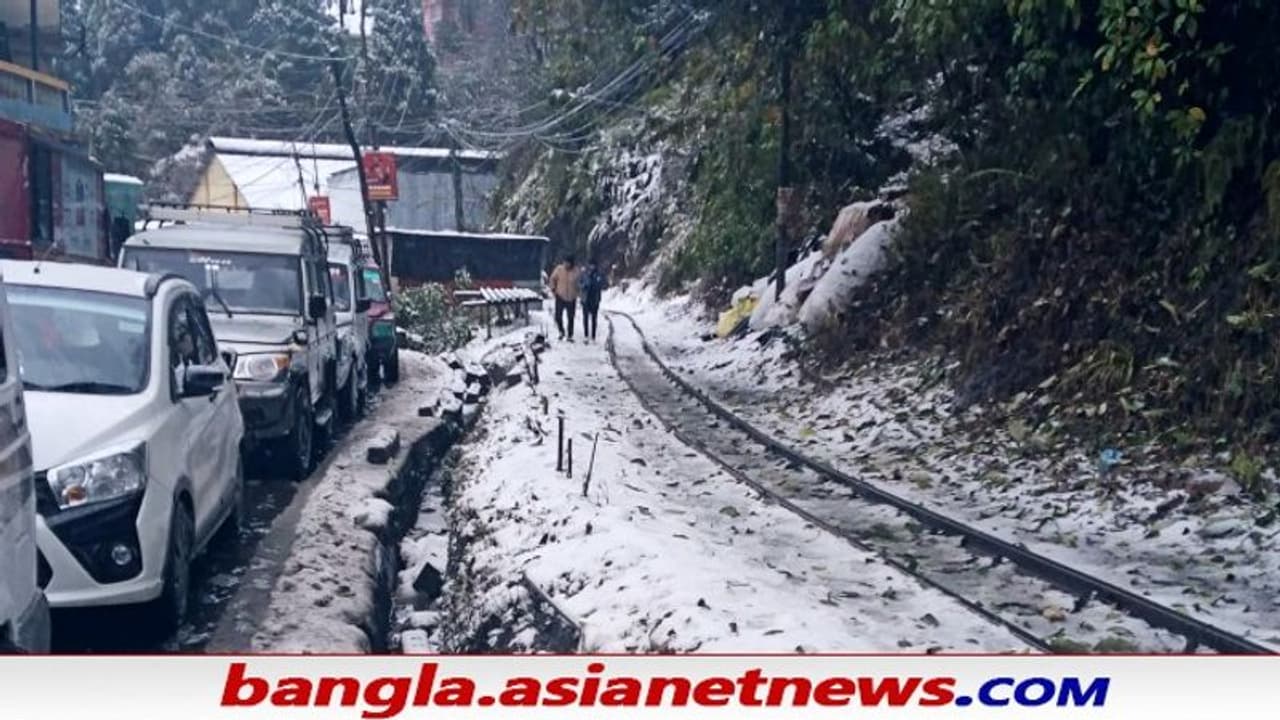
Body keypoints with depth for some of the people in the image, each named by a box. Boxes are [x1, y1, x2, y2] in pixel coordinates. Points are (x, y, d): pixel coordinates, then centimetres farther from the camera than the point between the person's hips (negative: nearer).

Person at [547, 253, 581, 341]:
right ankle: (561, 332, 27)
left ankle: (570, 336, 20)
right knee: (558, 316, 1)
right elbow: (552, 279, 7)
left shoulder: (577, 272, -10)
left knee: (571, 318, 6)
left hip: (571, 299, 0)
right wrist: (553, 289, 2)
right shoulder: (559, 269, -8)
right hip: (560, 297, 1)